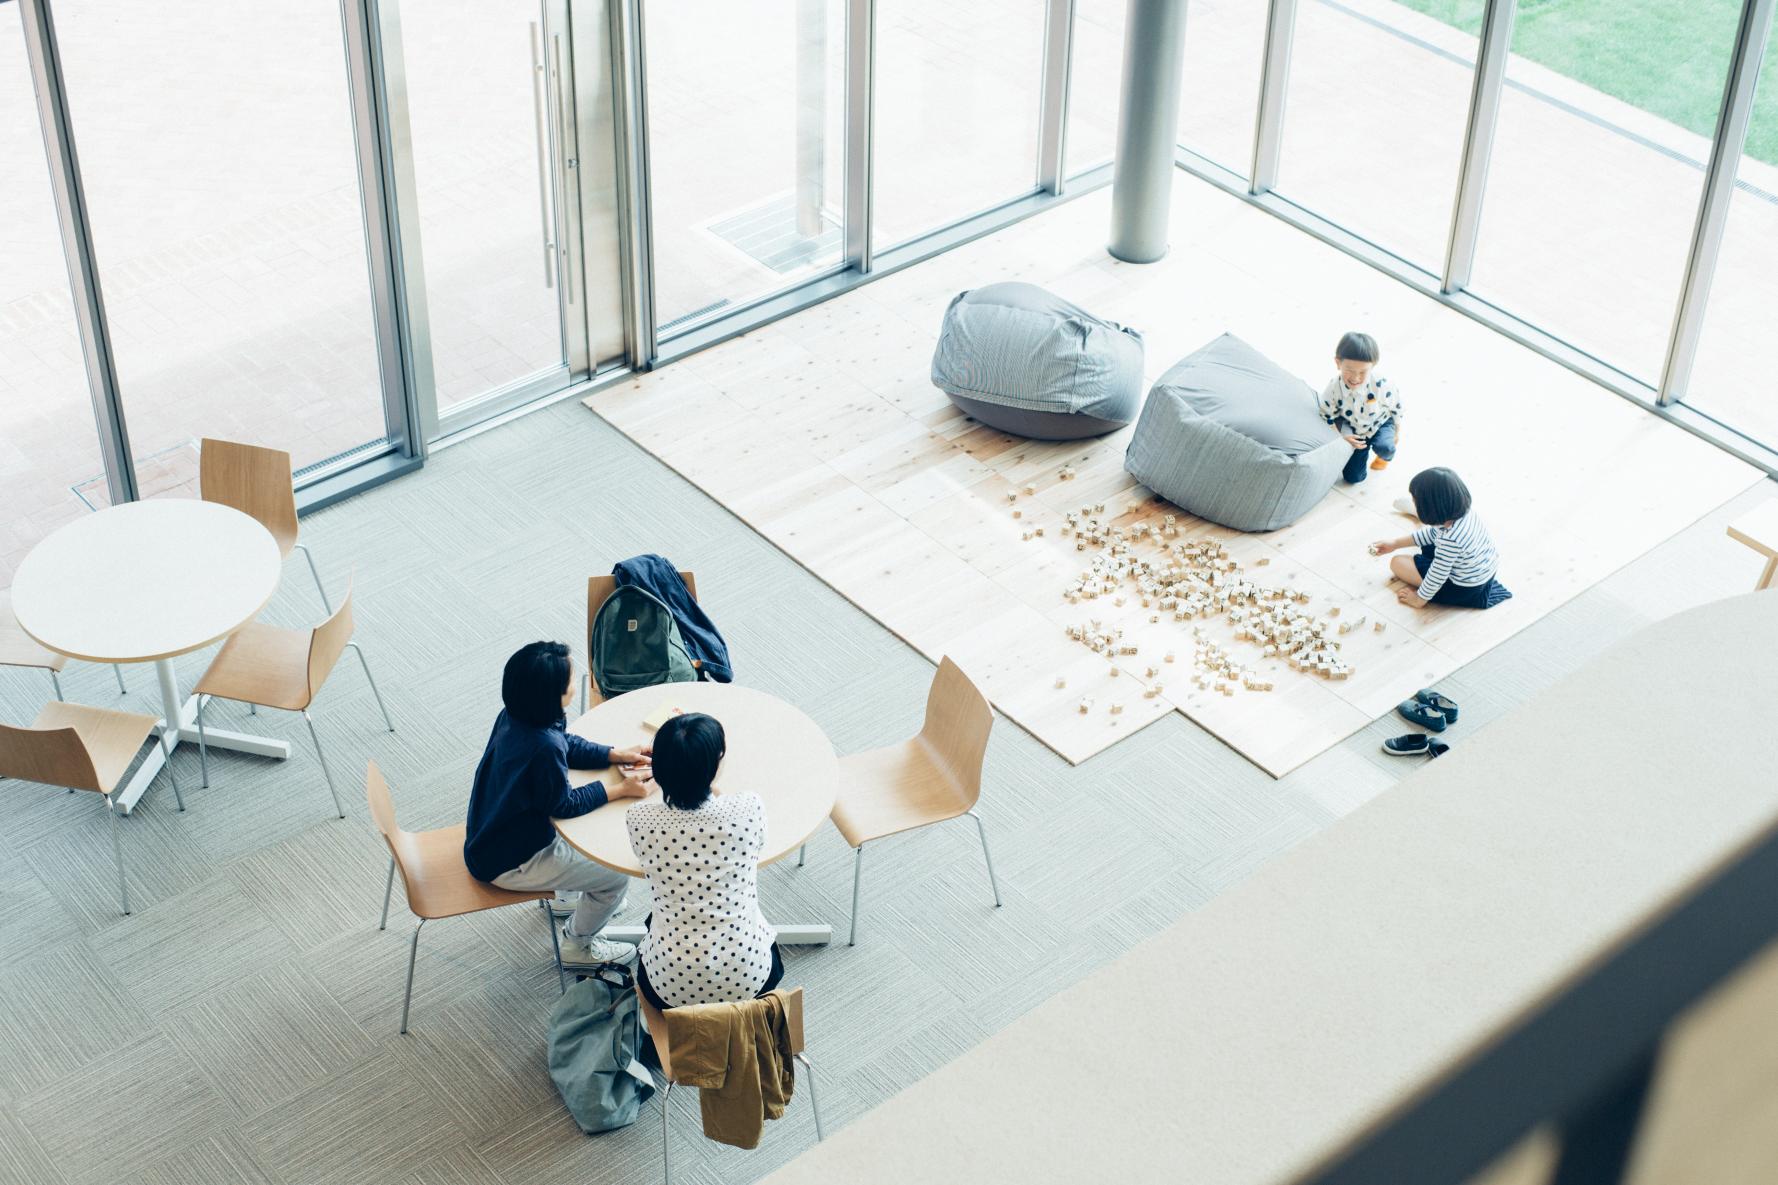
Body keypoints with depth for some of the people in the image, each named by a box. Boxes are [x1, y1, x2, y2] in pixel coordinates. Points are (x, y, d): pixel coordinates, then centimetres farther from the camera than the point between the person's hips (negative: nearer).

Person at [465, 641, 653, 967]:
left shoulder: (513, 716, -11)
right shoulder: (544, 747, -37)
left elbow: (568, 744, 8)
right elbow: (565, 805, -21)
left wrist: (617, 755, 0)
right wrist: (620, 789, -12)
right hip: (508, 864, -9)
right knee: (616, 873, 3)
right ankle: (578, 946, 27)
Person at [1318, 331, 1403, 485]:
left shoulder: (1381, 385, -33)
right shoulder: (1333, 389, -30)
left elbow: (1395, 403, -11)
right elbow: (1327, 417, -13)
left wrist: (1397, 423, 5)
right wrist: (1343, 436, -23)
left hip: (1380, 423, -1)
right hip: (1354, 431, 2)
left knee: (1384, 447, -35)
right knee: (1353, 478, 2)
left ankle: (1386, 456, 6)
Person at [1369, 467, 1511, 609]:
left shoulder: (1450, 540, -40)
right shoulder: (1463, 508, -14)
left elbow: (1438, 575, -25)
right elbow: (1433, 532, 3)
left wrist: (1419, 599, -6)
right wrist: (1395, 544, 8)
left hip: (1467, 588, -8)